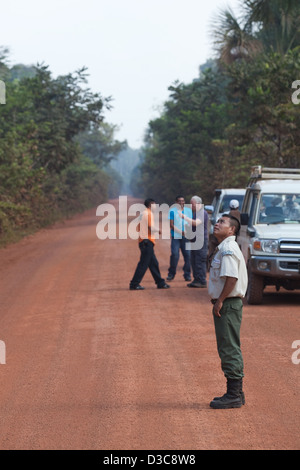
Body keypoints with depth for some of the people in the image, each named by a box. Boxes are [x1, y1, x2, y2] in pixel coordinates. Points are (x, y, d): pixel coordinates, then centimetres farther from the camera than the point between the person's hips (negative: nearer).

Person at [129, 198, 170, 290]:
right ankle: (134, 284, -9)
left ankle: (160, 283, 18)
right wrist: (158, 230, 0)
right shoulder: (149, 214, -10)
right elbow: (151, 227, -19)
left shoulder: (143, 214, 17)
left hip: (143, 240, 10)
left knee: (153, 263, 13)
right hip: (147, 241, -10)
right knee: (144, 263, -9)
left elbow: (139, 227, 18)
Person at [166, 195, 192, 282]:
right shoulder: (172, 211, 4)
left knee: (187, 255, -3)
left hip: (186, 237, 3)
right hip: (175, 236, -2)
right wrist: (180, 232, -15)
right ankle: (171, 274, 1)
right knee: (174, 255, -11)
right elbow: (171, 225, -2)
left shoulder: (188, 210, 13)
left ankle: (187, 275, 6)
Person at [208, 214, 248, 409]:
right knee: (229, 349, 14)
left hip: (228, 305, -11)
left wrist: (220, 301, -20)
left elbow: (232, 278, -25)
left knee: (230, 349, -7)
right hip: (226, 305, 11)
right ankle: (236, 393, 20)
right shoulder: (223, 248, 17)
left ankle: (234, 395, -4)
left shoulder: (228, 249, -16)